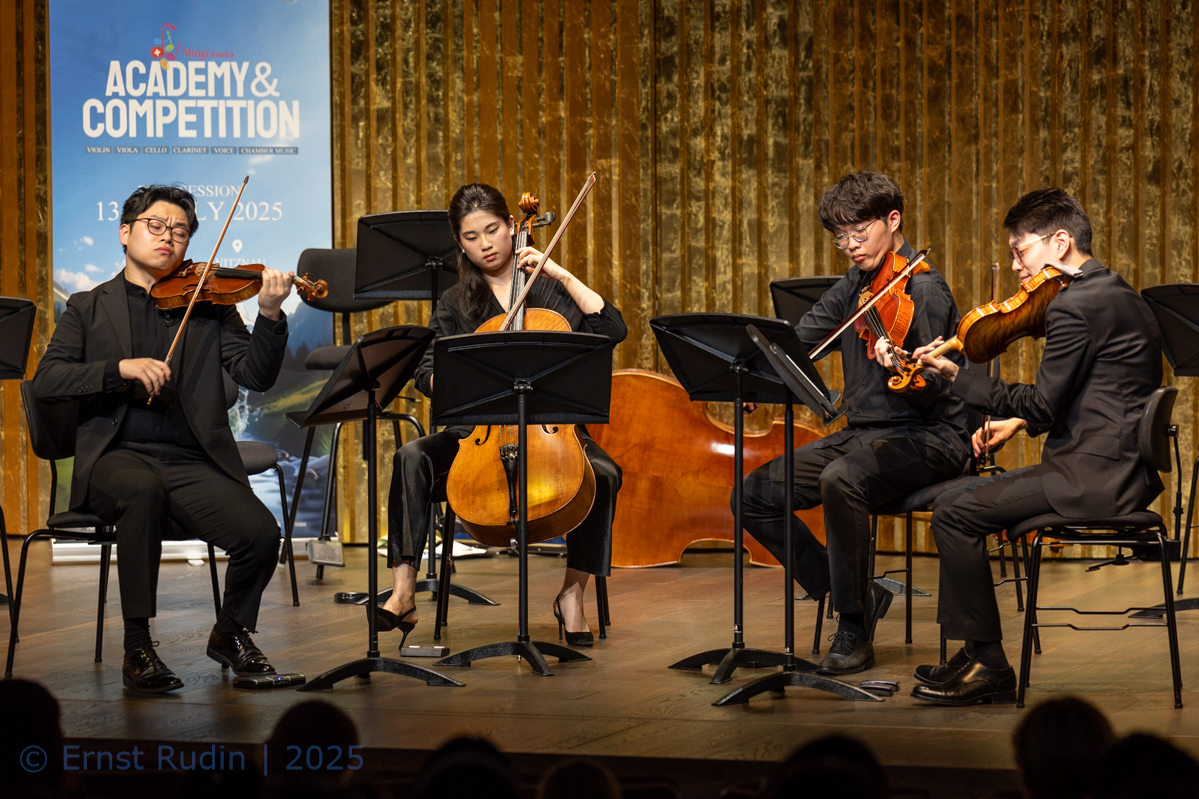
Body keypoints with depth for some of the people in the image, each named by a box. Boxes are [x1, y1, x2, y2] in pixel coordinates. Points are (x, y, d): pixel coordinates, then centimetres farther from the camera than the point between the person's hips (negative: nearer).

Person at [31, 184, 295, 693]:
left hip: (192, 461, 2)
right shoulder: (89, 308, 15)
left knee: (260, 533, -23)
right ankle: (137, 648, -26)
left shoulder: (207, 304, 16)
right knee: (143, 490, -38)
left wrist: (270, 315, -15)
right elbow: (46, 382, 0)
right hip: (116, 456, -2)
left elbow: (256, 376, 3)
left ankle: (231, 633, 10)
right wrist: (122, 368, -15)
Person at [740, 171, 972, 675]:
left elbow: (929, 393, -19)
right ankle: (854, 594, 3)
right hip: (863, 434, 8)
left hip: (929, 438, -8)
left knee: (841, 480, -38)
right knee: (755, 495, -5)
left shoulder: (923, 290, -12)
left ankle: (855, 633, -23)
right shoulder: (854, 287, 12)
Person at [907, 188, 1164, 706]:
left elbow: (1042, 403, -17)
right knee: (968, 502, 18)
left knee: (954, 514, -12)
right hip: (1124, 467, 11)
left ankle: (988, 664, -6)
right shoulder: (1112, 292, 17)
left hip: (1096, 476, -11)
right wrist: (1021, 421, 13)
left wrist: (956, 376, -12)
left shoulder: (1074, 306, -16)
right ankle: (973, 658, 17)